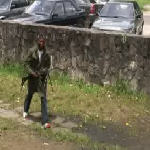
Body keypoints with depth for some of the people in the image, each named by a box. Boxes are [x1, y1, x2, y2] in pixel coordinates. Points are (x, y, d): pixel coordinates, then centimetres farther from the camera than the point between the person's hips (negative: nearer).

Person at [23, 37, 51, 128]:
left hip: (42, 78, 0)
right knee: (30, 94, 20)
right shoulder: (32, 53, -4)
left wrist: (41, 72, -20)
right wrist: (32, 72, -18)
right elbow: (26, 64, -4)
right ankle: (25, 111, 51)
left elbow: (47, 66, -2)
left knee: (43, 98, -9)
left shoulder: (47, 56, -1)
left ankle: (45, 121, -12)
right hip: (32, 77, 0)